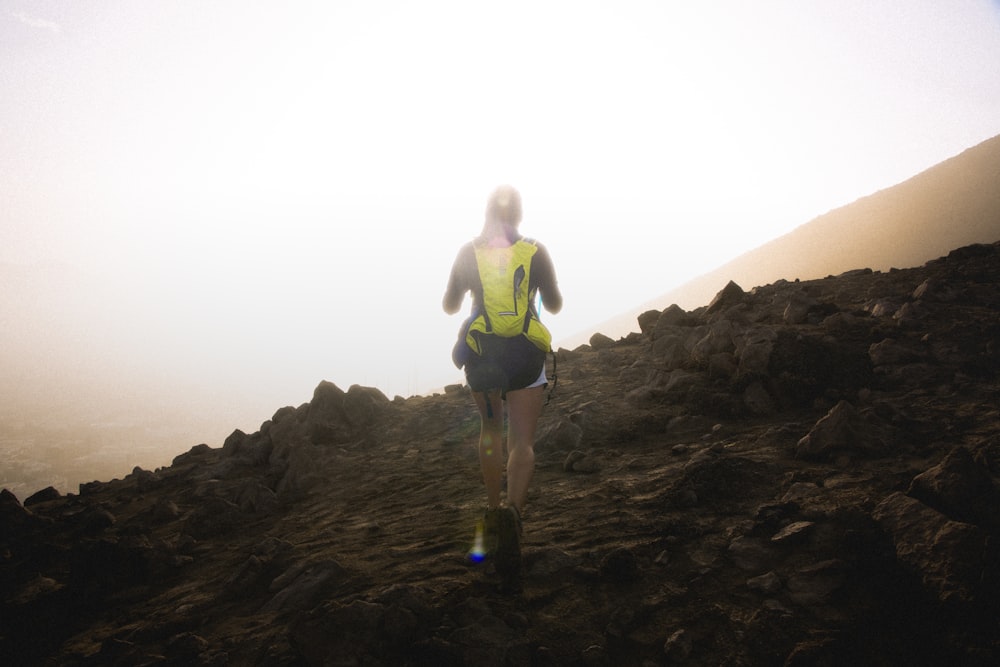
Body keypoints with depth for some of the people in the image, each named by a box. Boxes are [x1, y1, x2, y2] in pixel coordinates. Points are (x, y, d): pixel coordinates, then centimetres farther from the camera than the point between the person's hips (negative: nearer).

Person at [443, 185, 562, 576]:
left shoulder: (469, 253, 2)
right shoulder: (535, 252, -1)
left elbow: (449, 306, 11)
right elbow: (555, 305, 9)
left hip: (481, 353, 2)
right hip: (526, 354, -1)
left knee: (491, 431, 21)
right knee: (522, 441, 2)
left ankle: (493, 509, 26)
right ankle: (513, 510, -21)